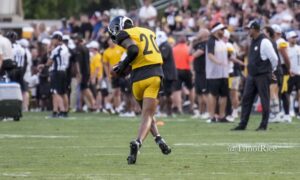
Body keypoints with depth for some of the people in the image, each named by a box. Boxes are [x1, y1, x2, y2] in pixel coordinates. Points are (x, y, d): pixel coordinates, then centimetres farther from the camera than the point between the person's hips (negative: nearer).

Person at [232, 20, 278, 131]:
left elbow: (274, 58, -13)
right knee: (246, 98, 6)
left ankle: (264, 125, 5)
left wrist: (271, 70, 1)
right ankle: (242, 124, 9)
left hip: (262, 76, -9)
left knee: (264, 100, 0)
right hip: (251, 75, 9)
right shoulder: (253, 42, 11)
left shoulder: (264, 42, -15)